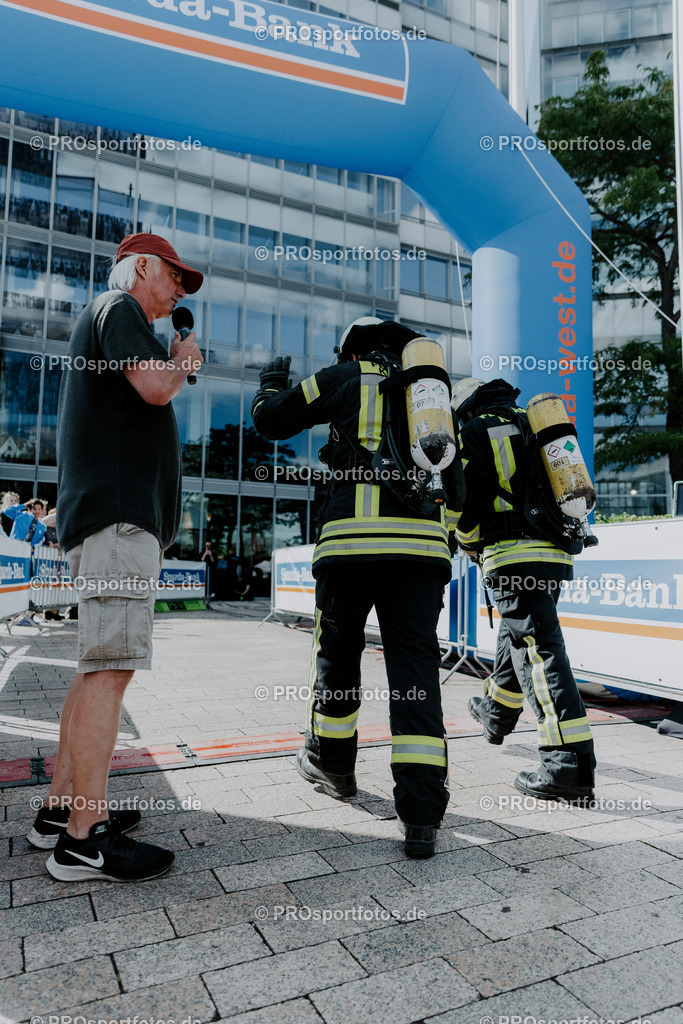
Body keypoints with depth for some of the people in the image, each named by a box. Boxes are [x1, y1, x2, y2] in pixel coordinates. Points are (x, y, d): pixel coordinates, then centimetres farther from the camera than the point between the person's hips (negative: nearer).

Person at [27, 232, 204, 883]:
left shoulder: (100, 320, 32)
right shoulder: (118, 307, 2)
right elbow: (154, 388, -14)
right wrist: (182, 360, 2)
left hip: (108, 514, 11)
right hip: (118, 510, -11)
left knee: (99, 668, 9)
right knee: (111, 667, -14)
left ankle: (62, 808, 16)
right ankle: (83, 838, -10)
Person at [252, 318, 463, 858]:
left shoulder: (345, 377, 12)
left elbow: (270, 419, 19)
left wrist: (274, 380, 39)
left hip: (354, 537, -2)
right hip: (425, 543, 3)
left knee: (338, 652, 17)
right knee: (416, 663, 2)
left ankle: (331, 761, 36)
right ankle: (422, 813, -3)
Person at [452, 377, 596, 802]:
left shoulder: (473, 433, 1)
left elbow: (465, 502, -6)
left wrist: (471, 547, 12)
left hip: (514, 555, -8)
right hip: (556, 553, 8)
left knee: (539, 649, -11)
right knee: (517, 635, 23)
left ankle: (570, 763, -13)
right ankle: (497, 714, 43)